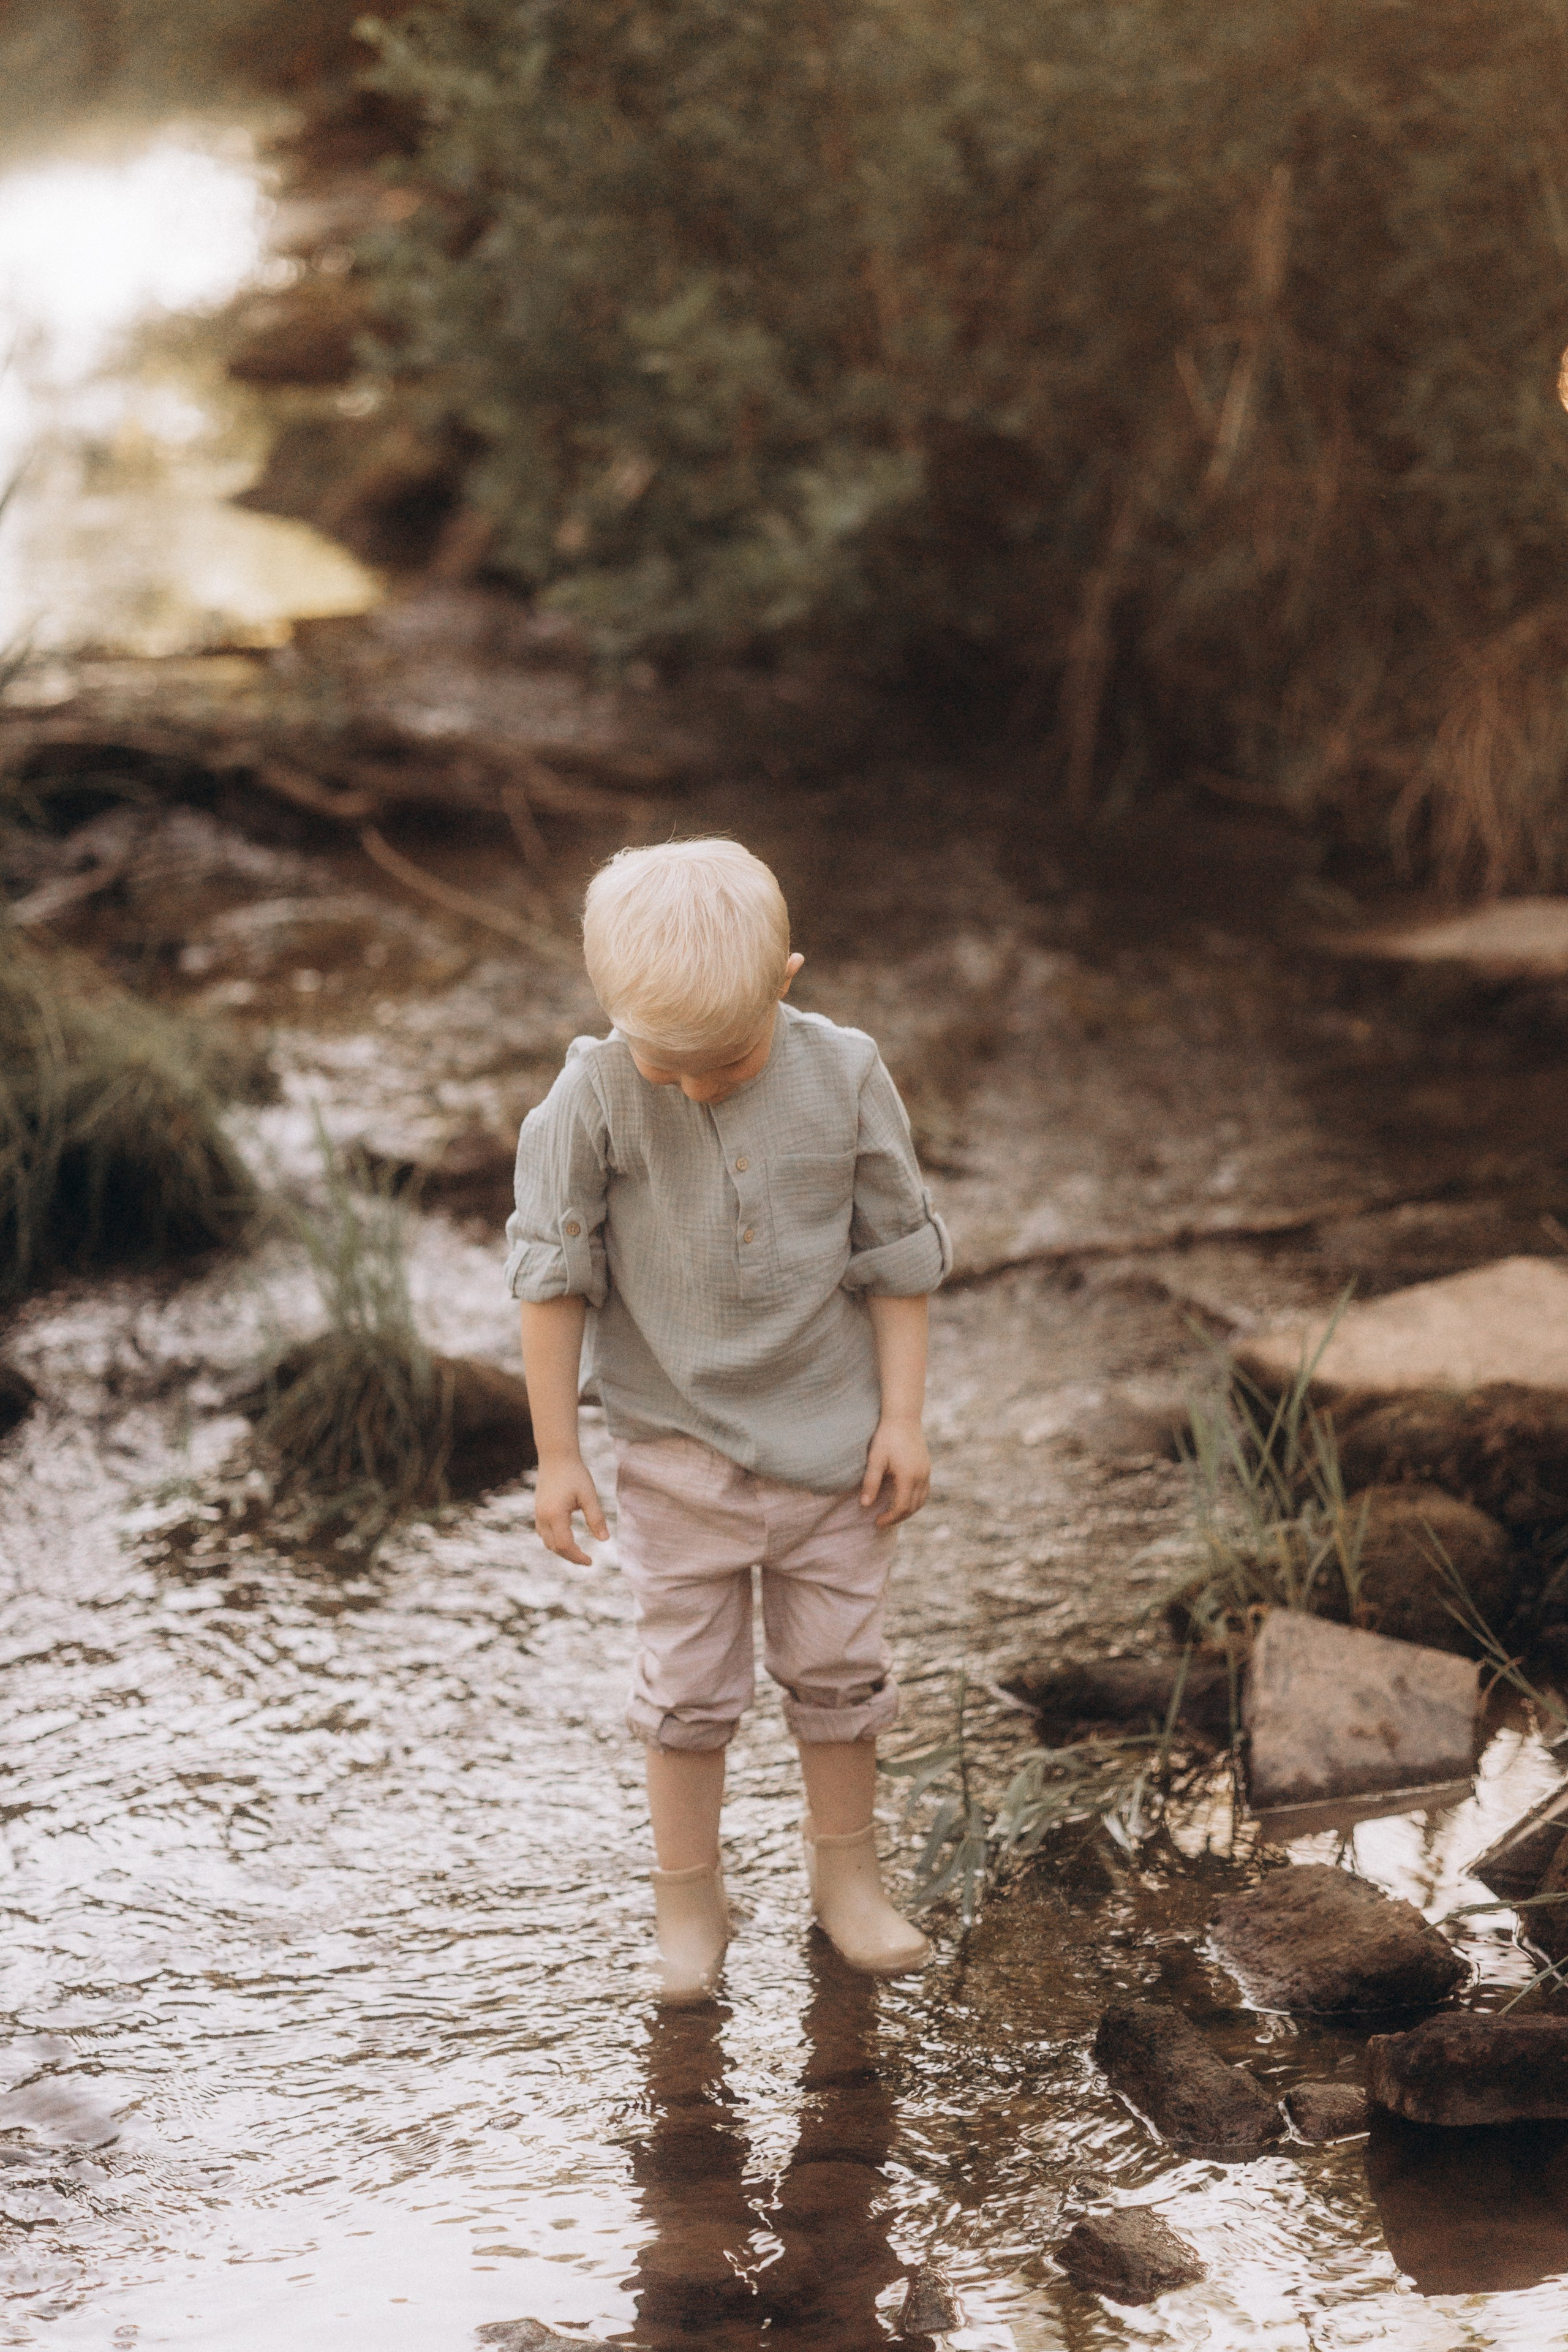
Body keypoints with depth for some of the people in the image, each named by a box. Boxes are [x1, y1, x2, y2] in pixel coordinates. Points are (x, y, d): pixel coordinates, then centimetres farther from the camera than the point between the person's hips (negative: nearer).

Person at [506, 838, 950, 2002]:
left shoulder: (844, 1075, -12)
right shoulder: (593, 1098, -17)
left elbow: (896, 1253, -2)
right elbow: (555, 1275, -8)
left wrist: (902, 1417, -2)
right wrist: (557, 1453, -5)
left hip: (831, 1438, 2)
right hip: (680, 1452, -1)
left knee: (841, 1668, 14)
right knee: (690, 1688, 8)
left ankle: (847, 1872, 34)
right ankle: (689, 1895, 27)